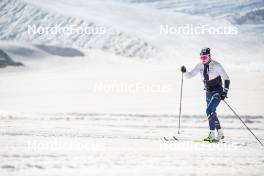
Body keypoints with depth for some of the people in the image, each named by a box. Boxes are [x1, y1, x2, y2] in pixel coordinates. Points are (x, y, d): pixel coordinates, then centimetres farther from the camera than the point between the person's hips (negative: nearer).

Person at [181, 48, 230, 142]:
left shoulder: (216, 65, -16)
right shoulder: (200, 66, 1)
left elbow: (226, 78, -15)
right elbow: (189, 75, 1)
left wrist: (225, 91, -24)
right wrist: (184, 72, -20)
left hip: (217, 92, -7)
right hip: (208, 93, 7)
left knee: (209, 110, -22)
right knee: (212, 113, 15)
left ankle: (212, 134, -25)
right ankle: (220, 134, 31)